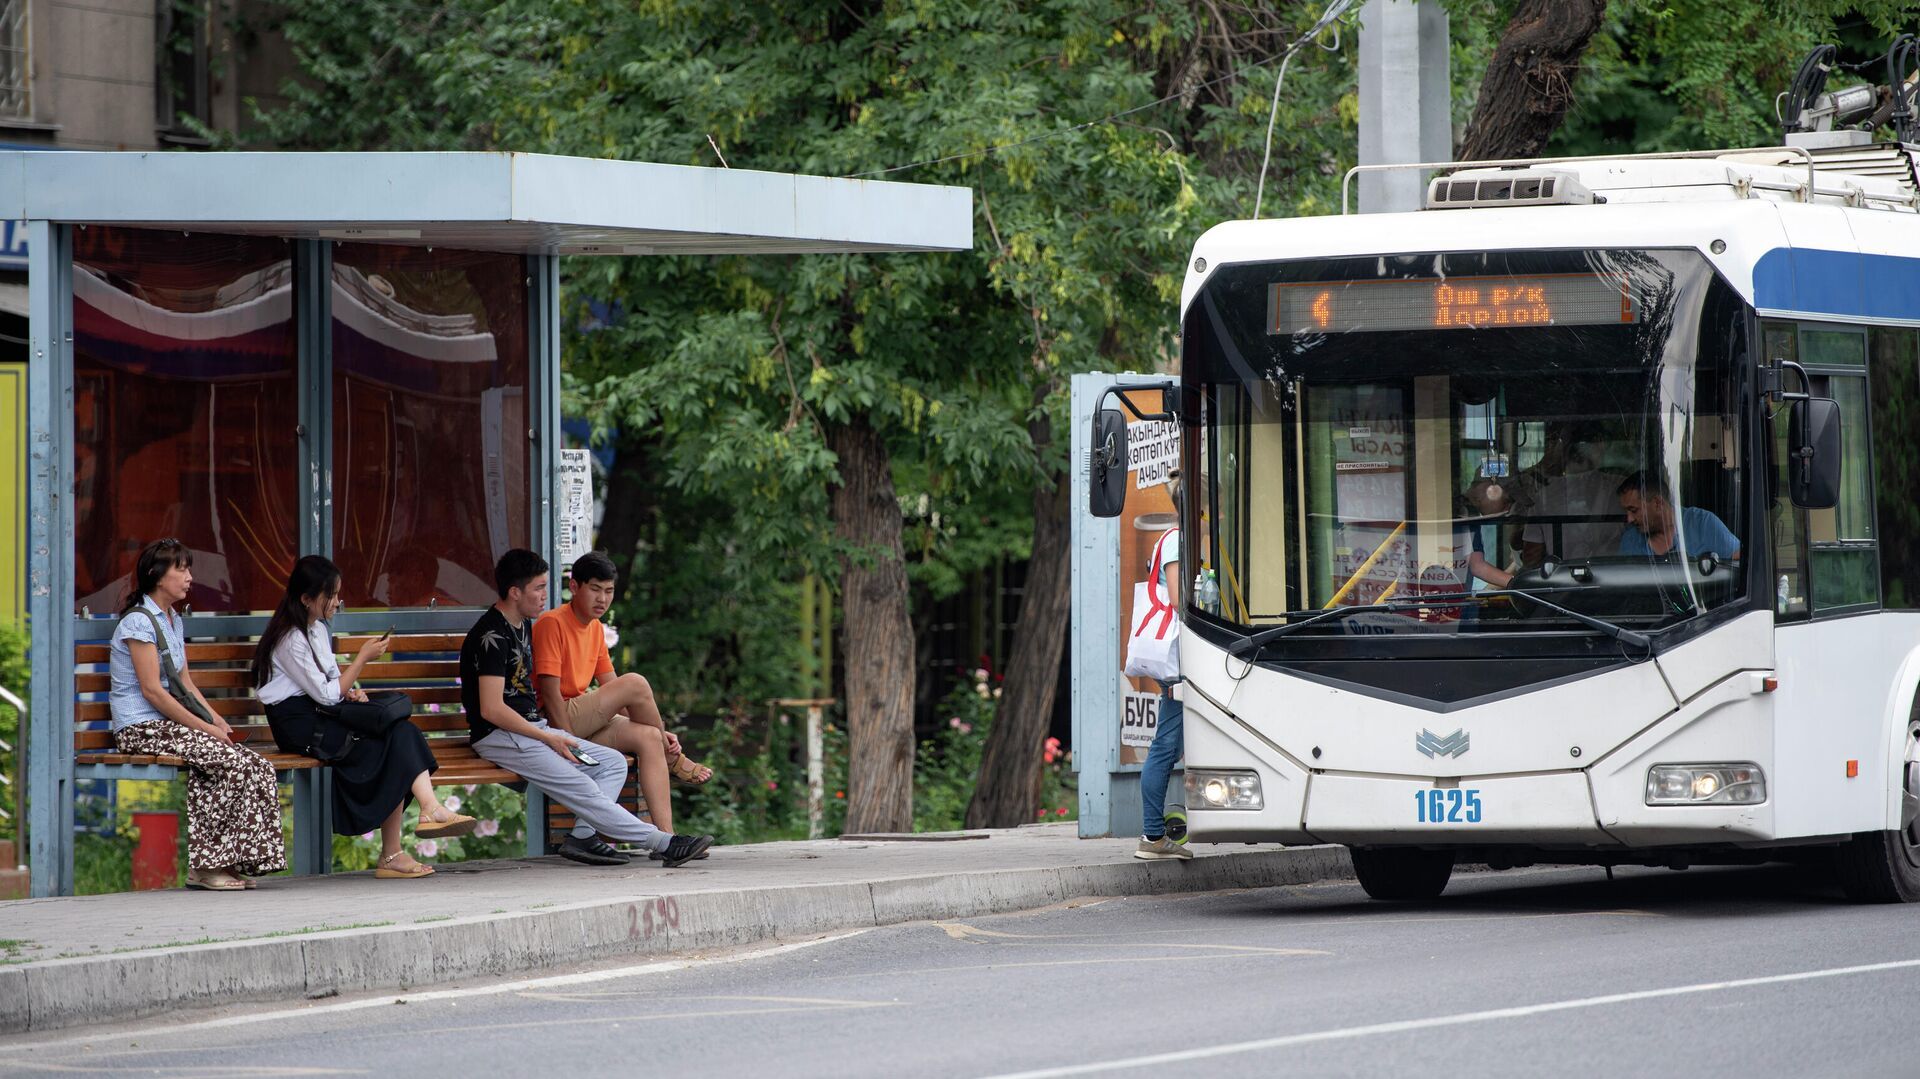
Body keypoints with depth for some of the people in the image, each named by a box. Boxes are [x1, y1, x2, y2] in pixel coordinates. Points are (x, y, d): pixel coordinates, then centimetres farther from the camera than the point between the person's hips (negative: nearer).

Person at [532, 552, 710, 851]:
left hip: (583, 724, 9)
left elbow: (612, 690, 17)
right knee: (635, 683, -22)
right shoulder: (552, 623, -12)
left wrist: (657, 729, 5)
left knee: (648, 737, -15)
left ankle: (665, 834, -23)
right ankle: (673, 761, -2)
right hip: (552, 723, -9)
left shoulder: (596, 628, 16)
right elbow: (550, 694, -18)